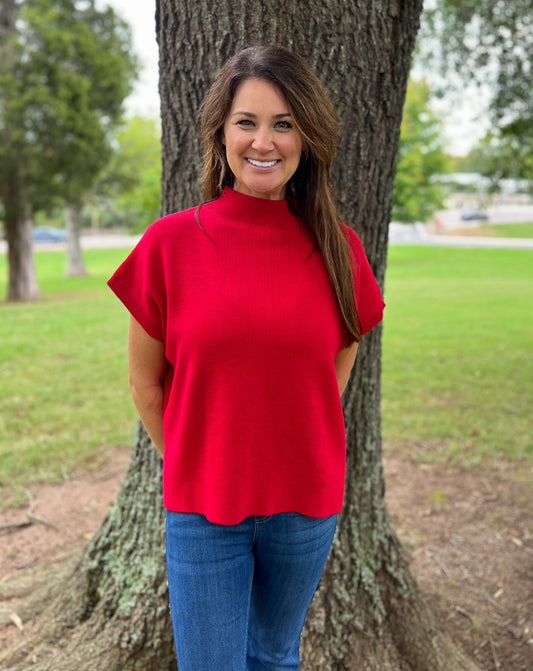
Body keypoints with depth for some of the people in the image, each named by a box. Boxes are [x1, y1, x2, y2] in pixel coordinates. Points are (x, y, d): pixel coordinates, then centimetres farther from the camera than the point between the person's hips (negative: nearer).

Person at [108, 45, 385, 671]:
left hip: (306, 505, 2)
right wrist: (190, 463, 3)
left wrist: (294, 450, 7)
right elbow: (144, 377, -1)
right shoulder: (170, 242, -10)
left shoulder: (338, 248, -5)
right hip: (201, 508, -1)